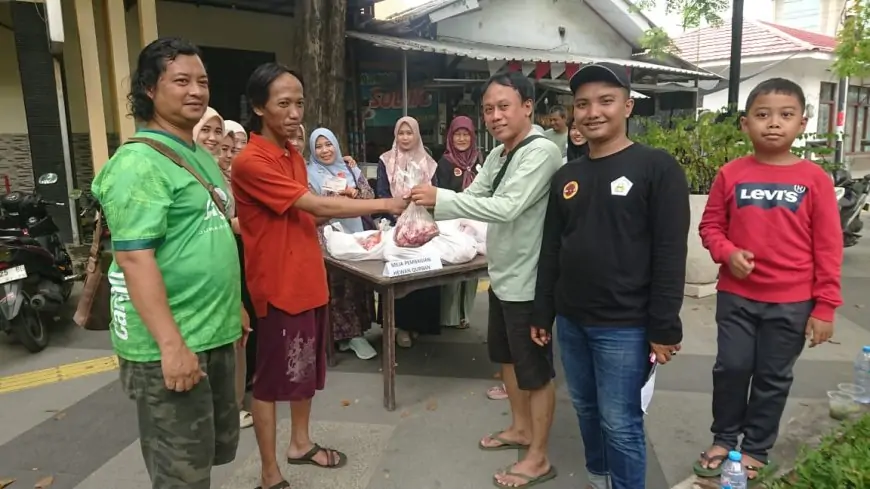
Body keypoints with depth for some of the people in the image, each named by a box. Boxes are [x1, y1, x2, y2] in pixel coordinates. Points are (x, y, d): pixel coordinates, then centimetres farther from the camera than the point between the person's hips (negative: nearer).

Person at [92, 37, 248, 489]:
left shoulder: (200, 156, 12)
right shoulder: (139, 162, -16)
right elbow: (134, 257, -23)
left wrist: (235, 307, 19)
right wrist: (171, 343, -26)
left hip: (213, 333, 9)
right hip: (169, 343, -9)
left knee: (219, 446, 22)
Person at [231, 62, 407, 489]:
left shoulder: (294, 155, 10)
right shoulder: (250, 162, -19)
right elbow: (317, 205, -23)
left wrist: (340, 206, -5)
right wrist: (384, 204, -20)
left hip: (310, 281, 9)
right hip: (278, 288, -8)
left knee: (307, 369, 20)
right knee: (270, 379, 6)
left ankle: (301, 443, 40)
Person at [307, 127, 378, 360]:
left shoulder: (351, 170, 13)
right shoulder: (310, 174, 2)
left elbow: (370, 195, 8)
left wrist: (352, 192, -10)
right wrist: (335, 197, -18)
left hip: (355, 233, 4)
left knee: (357, 282, 4)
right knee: (337, 286, -4)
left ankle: (354, 331, 14)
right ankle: (349, 333, 4)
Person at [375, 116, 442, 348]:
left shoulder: (427, 162, 11)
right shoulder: (385, 161, 4)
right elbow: (381, 194, -3)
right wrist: (399, 214, -17)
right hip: (395, 225, -2)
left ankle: (419, 322, 15)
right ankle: (401, 324, 6)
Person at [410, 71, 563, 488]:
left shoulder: (542, 152, -21)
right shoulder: (497, 155, 8)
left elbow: (506, 207, -31)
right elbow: (473, 197, 9)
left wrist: (439, 198, -29)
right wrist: (430, 213, -7)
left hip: (527, 281, -9)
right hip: (501, 275, 10)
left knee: (535, 369, 5)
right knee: (506, 356, 23)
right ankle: (521, 429, 43)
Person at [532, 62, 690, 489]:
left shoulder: (657, 168, -8)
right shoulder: (566, 177, 10)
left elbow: (670, 254, -11)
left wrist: (664, 327, -13)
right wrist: (543, 313, 12)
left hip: (624, 326, -5)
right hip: (571, 321, 6)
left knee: (620, 423, 2)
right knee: (586, 410, 18)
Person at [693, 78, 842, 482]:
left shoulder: (814, 179, -5)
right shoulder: (730, 175, -3)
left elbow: (828, 247, -3)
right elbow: (710, 226, 6)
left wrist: (824, 306, -4)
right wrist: (727, 253, -15)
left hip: (791, 302, 0)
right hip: (736, 295, 1)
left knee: (773, 378, 11)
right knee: (731, 368, 7)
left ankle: (755, 449, 30)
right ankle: (723, 440, 29)